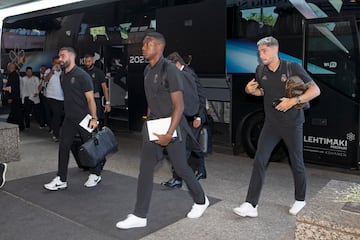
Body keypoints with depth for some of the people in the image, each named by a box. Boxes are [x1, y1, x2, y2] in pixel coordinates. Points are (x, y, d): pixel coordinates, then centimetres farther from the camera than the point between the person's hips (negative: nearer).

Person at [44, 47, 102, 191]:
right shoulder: (63, 76, 10)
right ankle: (61, 180, 9)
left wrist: (94, 118, -20)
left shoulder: (82, 75, -12)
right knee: (63, 147, 3)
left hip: (83, 118, -7)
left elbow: (90, 99, -15)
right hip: (69, 119, 7)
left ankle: (95, 175, 24)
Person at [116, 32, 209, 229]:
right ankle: (139, 216, 10)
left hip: (172, 124, -7)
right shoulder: (147, 70, 8)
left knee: (180, 168, 6)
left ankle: (201, 201, 31)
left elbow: (179, 106, -18)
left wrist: (169, 134, -23)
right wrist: (148, 123, 14)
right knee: (145, 168, 3)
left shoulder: (170, 70, -16)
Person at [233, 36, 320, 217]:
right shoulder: (260, 71, 1)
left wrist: (294, 100, -25)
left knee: (297, 163, 10)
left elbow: (315, 90, -12)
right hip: (271, 123, 3)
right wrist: (250, 90, -3)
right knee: (259, 161, -7)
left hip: (292, 124, -3)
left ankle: (300, 200, 33)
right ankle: (251, 205, -3)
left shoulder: (293, 68, -12)